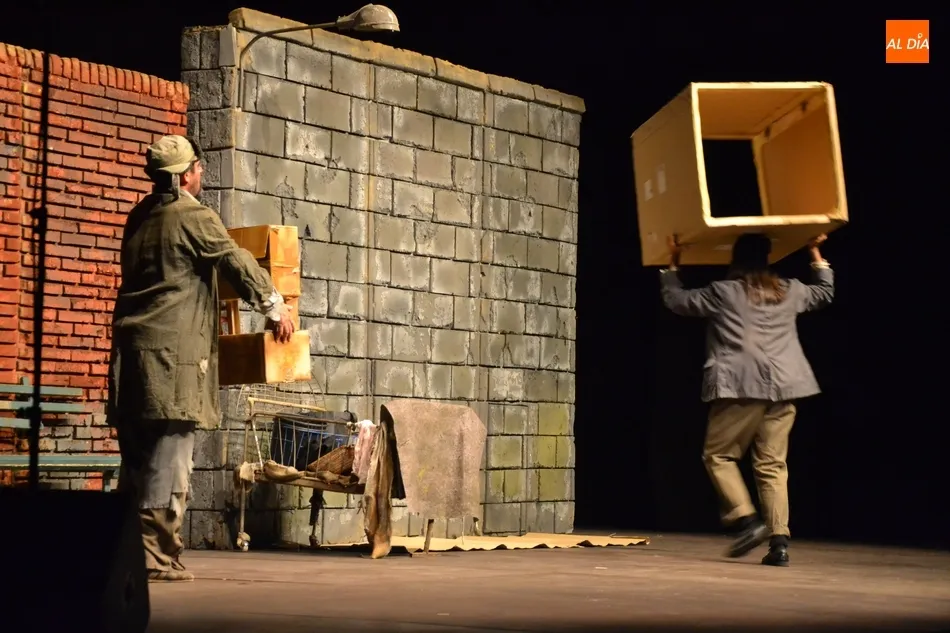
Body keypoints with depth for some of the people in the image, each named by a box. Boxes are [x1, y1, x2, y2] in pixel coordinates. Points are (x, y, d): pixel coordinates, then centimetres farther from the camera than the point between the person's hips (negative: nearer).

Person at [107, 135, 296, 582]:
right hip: (173, 351, -8)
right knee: (168, 459, -7)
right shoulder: (194, 217, -7)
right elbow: (238, 264, -3)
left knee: (137, 458, 11)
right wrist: (276, 308, 11)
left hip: (130, 348, 8)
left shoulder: (141, 217, 17)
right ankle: (156, 556, -8)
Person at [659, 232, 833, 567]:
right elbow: (825, 291, 32)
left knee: (718, 455, 10)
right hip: (782, 389, 4)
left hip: (741, 388, -4)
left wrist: (672, 263, 24)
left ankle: (747, 520, -5)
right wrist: (816, 253, 42)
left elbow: (676, 300, 12)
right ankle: (779, 541, -2)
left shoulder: (723, 292, 0)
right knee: (772, 466, 6)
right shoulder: (790, 290, 12)